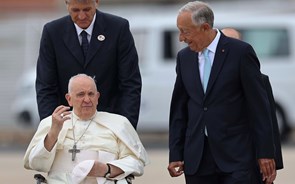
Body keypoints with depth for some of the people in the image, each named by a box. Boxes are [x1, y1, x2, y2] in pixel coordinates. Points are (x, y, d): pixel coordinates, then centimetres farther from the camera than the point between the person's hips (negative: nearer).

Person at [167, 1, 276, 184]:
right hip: (197, 159, 5)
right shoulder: (184, 57, 10)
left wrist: (265, 153, -8)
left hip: (236, 155, -5)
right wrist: (175, 155, 8)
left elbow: (259, 105, -5)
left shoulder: (241, 52, -5)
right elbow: (179, 109, 13)